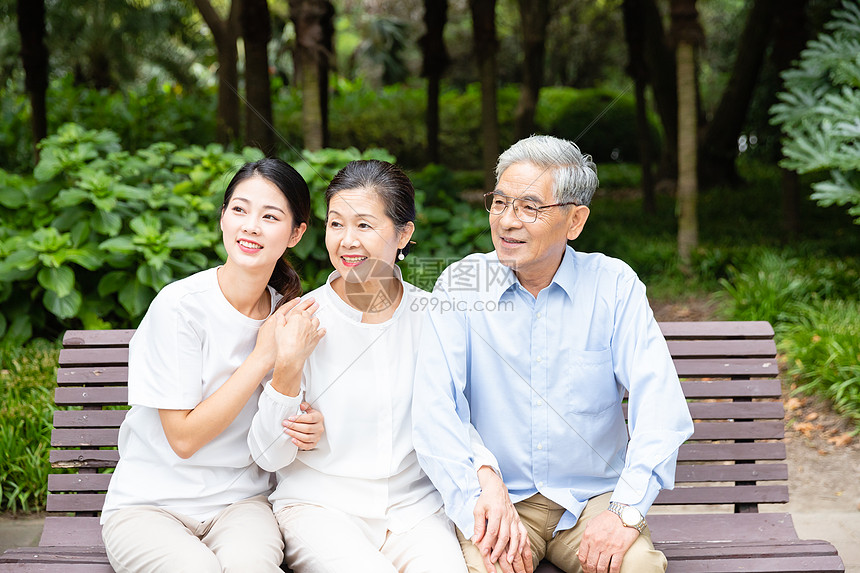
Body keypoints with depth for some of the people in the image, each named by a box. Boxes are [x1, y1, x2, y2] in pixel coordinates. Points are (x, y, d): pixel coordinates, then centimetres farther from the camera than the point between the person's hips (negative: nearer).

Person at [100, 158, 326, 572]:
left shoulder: (290, 315, 1)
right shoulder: (180, 306, -13)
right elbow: (184, 437, -13)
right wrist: (263, 356, -15)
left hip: (240, 501, 2)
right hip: (149, 503, -2)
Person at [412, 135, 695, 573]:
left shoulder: (614, 285, -1)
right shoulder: (460, 286, -1)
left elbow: (660, 405, -10)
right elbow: (433, 409, -10)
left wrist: (626, 510, -23)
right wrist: (479, 492, -25)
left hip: (593, 497, 1)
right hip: (500, 499, -1)